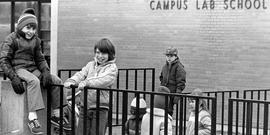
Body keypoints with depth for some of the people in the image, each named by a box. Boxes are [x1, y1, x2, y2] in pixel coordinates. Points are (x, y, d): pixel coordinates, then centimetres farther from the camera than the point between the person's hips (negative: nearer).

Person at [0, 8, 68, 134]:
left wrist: (45, 71, -2)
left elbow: (40, 59, 20)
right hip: (18, 68, -7)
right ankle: (32, 118, -41)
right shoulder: (11, 39, -3)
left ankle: (56, 115, -3)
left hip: (33, 69, 7)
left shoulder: (35, 40, 16)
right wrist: (13, 77, -21)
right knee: (34, 81, -37)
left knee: (57, 81, -9)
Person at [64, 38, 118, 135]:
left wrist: (86, 82, -33)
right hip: (85, 106, 5)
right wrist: (71, 81, -21)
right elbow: (81, 74, 1)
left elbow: (104, 80, -20)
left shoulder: (112, 68, -2)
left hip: (100, 108, -5)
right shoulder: (91, 64, 15)